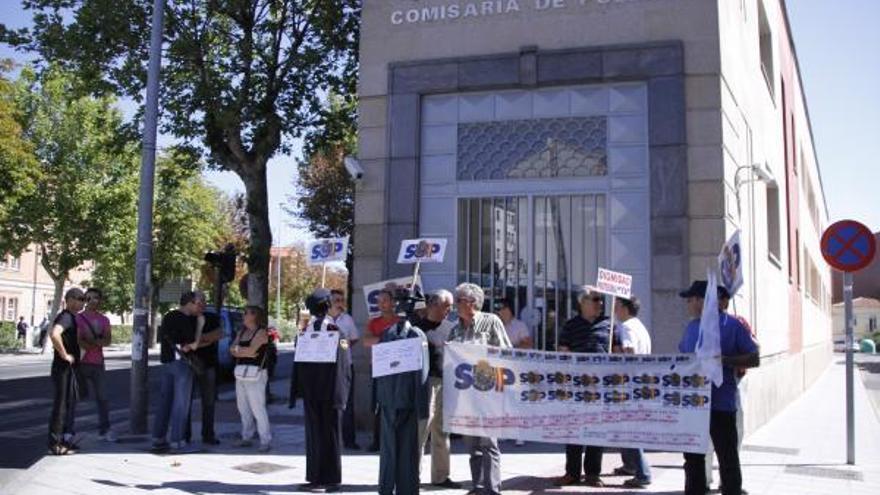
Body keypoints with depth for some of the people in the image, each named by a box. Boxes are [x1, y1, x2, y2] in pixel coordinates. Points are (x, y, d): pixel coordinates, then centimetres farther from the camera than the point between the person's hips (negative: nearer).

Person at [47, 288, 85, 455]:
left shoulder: (72, 317, 15)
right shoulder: (65, 317, -16)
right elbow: (54, 335, -35)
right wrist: (64, 355, -26)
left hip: (70, 368, 10)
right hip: (63, 368, -10)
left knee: (69, 403, 16)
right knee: (61, 404, -4)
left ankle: (65, 439, 24)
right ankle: (54, 443, 2)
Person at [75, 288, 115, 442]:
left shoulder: (104, 320, 13)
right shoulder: (79, 318, -1)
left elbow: (108, 341, 3)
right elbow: (77, 341, -11)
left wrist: (91, 342, -15)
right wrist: (98, 343, -9)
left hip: (98, 363, 4)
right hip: (82, 362, -4)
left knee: (102, 397, 3)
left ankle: (104, 429, 7)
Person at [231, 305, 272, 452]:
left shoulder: (261, 332, -6)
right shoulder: (242, 332, 17)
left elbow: (251, 350, -17)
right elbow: (232, 350, 7)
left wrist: (238, 349, -1)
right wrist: (246, 352, -9)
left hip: (255, 375, -8)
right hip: (241, 373, 8)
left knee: (258, 408, -11)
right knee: (243, 408, 11)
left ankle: (266, 441, -9)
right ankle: (246, 437, 19)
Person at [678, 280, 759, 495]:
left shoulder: (732, 325, -6)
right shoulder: (692, 327, 13)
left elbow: (754, 359, -7)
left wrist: (724, 360, -20)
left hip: (720, 404, -6)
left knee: (727, 457, 3)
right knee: (692, 456, 12)